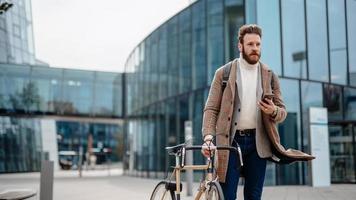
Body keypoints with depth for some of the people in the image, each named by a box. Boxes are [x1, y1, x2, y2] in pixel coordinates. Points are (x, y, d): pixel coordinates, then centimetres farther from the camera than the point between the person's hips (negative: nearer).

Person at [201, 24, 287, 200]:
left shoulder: (269, 76, 9)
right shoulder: (223, 73, 3)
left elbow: (282, 111, 11)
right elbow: (211, 109, -1)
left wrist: (274, 112, -13)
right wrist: (208, 137, -16)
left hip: (258, 142, 2)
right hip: (230, 141, -2)